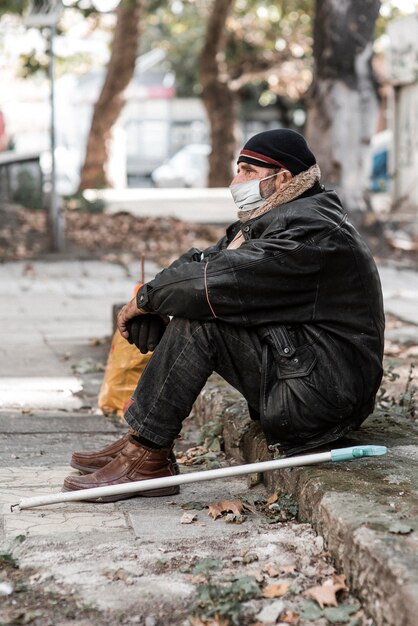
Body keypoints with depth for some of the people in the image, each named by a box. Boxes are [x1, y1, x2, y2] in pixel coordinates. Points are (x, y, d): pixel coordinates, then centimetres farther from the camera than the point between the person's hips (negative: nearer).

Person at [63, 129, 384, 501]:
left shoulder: (309, 230, -19)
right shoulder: (275, 219, 14)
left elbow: (220, 279, -26)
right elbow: (205, 261, 9)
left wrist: (146, 299, -11)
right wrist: (151, 305, -9)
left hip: (322, 395, -10)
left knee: (199, 323, -19)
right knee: (190, 313, 6)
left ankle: (145, 458, -12)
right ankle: (145, 448, 3)